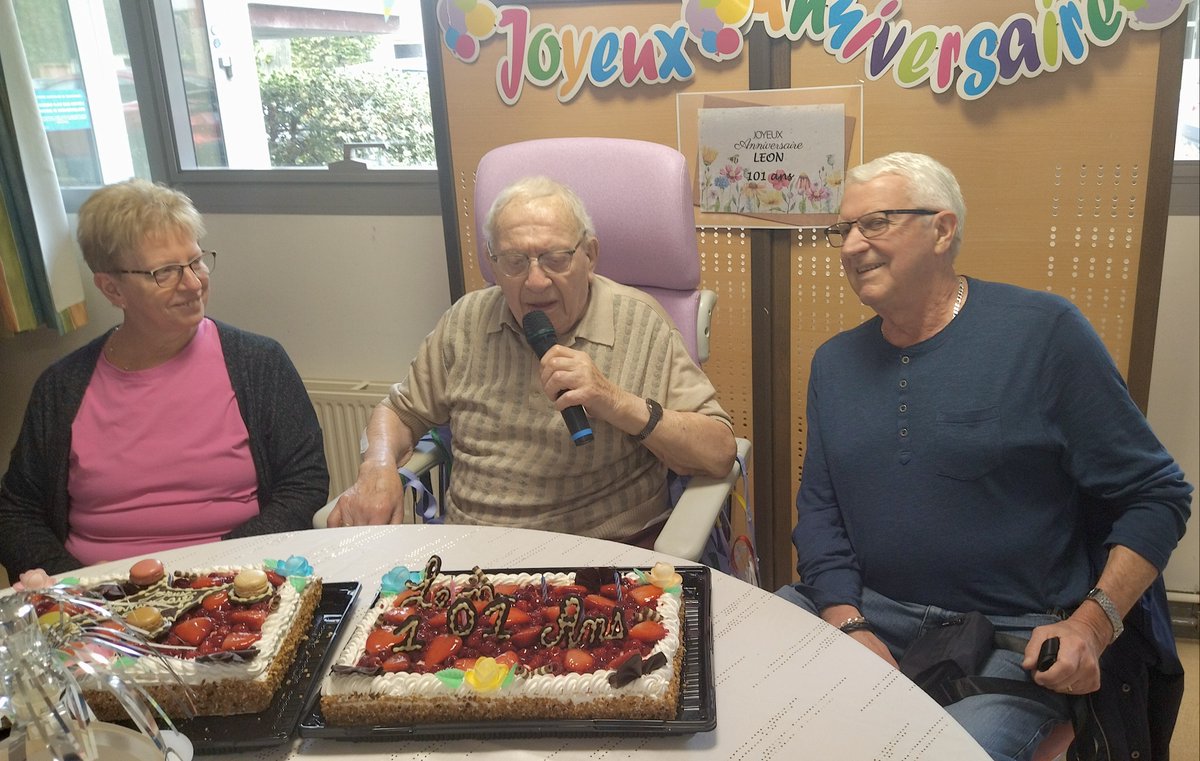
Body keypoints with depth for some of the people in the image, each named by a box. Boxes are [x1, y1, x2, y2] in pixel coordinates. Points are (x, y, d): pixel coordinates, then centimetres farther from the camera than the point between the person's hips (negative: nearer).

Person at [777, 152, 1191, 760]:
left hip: (1012, 637, -4)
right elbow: (819, 510, 8)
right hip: (865, 609, 4)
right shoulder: (834, 361, 10)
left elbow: (1156, 497, -3)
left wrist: (1090, 625, -14)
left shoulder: (1044, 333, -6)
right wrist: (847, 623, -7)